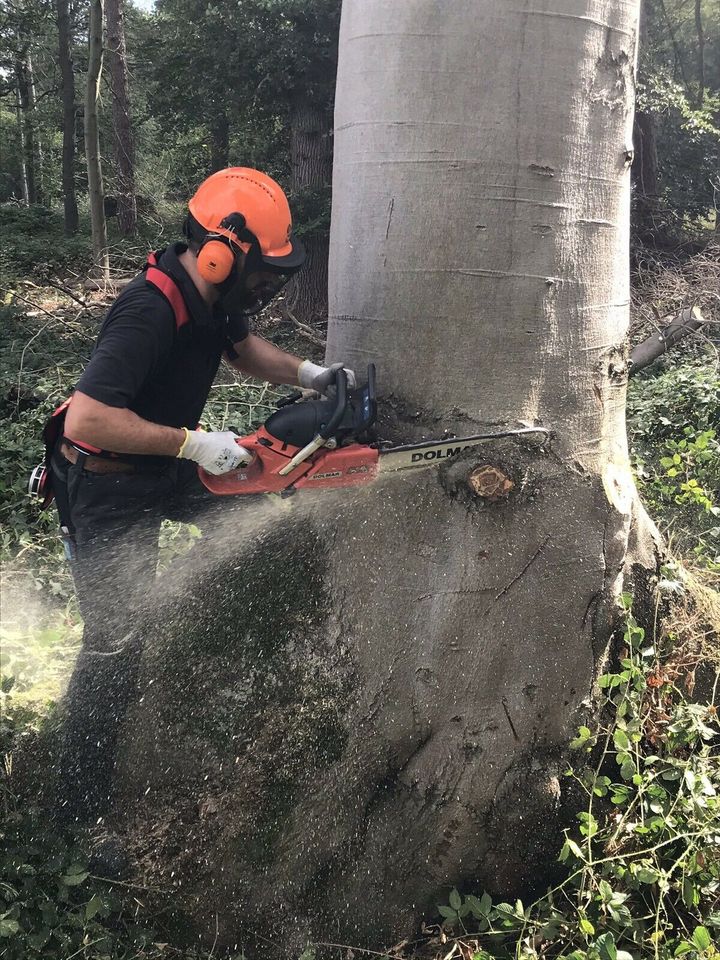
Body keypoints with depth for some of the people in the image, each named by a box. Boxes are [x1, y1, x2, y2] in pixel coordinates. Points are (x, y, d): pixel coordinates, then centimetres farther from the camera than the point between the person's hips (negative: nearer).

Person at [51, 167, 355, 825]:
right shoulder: (150, 311, -33)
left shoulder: (210, 295, -5)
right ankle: (83, 808, 9)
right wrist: (191, 444, -35)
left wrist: (307, 373, 0)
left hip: (158, 471, 9)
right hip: (107, 493, -9)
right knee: (116, 641, -7)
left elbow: (241, 346, 16)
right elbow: (85, 419, -39)